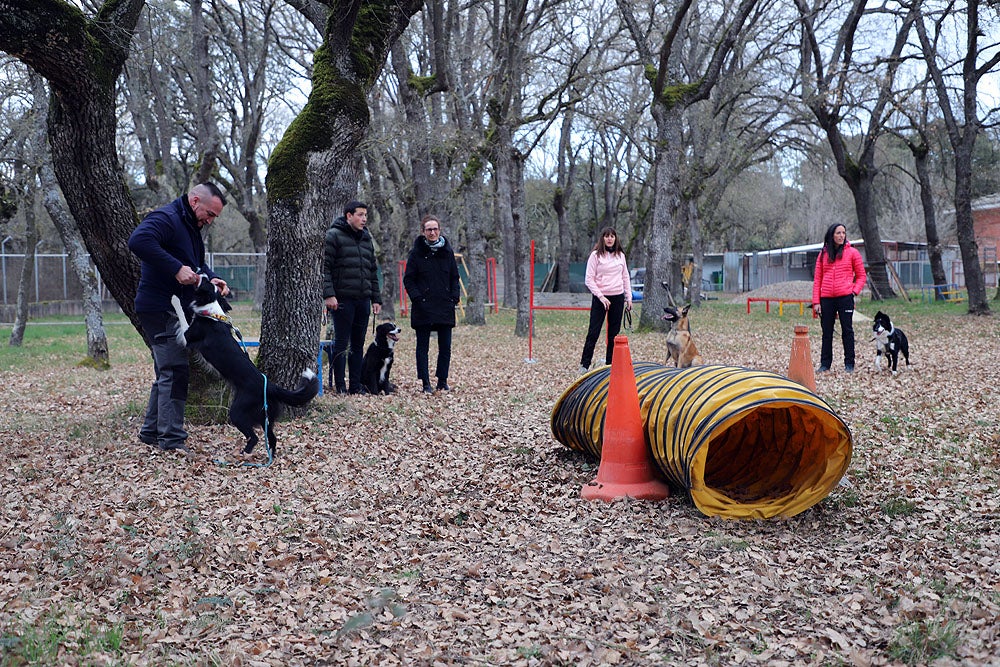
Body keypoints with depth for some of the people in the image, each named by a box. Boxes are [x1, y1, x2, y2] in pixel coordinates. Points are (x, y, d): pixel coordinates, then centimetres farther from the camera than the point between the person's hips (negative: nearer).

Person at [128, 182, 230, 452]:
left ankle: (151, 431, 26)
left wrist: (211, 279, 3)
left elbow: (197, 263, 25)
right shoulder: (166, 218, -15)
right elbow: (138, 241, -33)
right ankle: (172, 439, -7)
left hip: (175, 309, 11)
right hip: (160, 309, -11)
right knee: (175, 371, -11)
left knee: (168, 373, 16)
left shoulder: (191, 227, 18)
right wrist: (176, 269, -33)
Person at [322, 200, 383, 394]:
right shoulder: (334, 236, -4)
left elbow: (373, 271, 22)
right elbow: (324, 267, -10)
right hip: (342, 299, -7)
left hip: (363, 300, 7)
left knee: (358, 344, 10)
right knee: (341, 343, -1)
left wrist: (376, 299, 16)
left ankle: (355, 385, 16)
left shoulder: (366, 239, 18)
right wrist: (328, 294, -18)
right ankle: (340, 386, 4)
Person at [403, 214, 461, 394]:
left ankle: (442, 381, 17)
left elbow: (454, 277, 14)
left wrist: (454, 298, 2)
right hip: (423, 308, -3)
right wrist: (417, 298, -11)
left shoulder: (447, 252, 8)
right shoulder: (417, 253, -1)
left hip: (445, 307, 3)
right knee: (423, 347, 3)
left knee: (445, 347, 5)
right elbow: (408, 280, 0)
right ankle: (426, 384, 10)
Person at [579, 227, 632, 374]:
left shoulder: (621, 255, 10)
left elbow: (625, 277, 16)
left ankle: (610, 364, 14)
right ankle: (584, 364, 0)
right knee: (594, 332, -6)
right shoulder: (595, 255, -3)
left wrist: (629, 297, 9)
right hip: (600, 297, -4)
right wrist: (601, 296, -14)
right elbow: (589, 280, -7)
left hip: (618, 298, 4)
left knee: (614, 333, 7)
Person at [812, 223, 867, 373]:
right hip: (826, 298, 3)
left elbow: (861, 276, 7)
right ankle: (825, 364, 14)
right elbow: (817, 279, 9)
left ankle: (849, 364, 7)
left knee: (847, 330, 2)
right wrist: (816, 301, 2)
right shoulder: (823, 254, 10)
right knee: (827, 332, 7)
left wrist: (854, 291, -8)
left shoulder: (852, 252, 3)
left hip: (845, 297, -2)